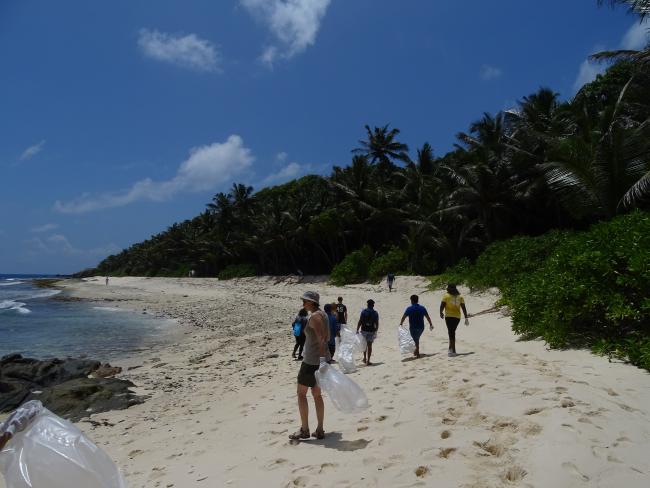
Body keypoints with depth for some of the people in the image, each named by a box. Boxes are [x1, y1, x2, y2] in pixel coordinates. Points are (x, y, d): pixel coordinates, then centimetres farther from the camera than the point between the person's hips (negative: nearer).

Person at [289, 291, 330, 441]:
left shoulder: (314, 316, -17)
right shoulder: (323, 314, 12)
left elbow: (321, 339, -26)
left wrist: (322, 358, -30)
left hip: (312, 360, -10)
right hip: (322, 358, 10)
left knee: (301, 393, 3)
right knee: (317, 394, 14)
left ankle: (304, 430, 8)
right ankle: (320, 430, 18)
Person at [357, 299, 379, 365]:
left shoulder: (363, 311, -5)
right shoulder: (375, 313, -2)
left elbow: (360, 321, -9)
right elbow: (377, 324, -1)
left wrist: (357, 330, -5)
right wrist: (376, 331, 11)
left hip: (364, 330, 0)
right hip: (371, 331, 0)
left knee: (364, 344, 21)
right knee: (369, 345, 5)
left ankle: (365, 358, 23)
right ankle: (368, 361, 5)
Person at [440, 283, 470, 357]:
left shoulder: (446, 296, -6)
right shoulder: (460, 296, 5)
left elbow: (442, 305, -10)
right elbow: (463, 308, 2)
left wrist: (441, 313, 8)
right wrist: (466, 318, 4)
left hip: (449, 316, -4)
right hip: (457, 317, 4)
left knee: (451, 333, -2)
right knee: (452, 332, 18)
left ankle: (453, 351, -8)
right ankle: (450, 348, 25)